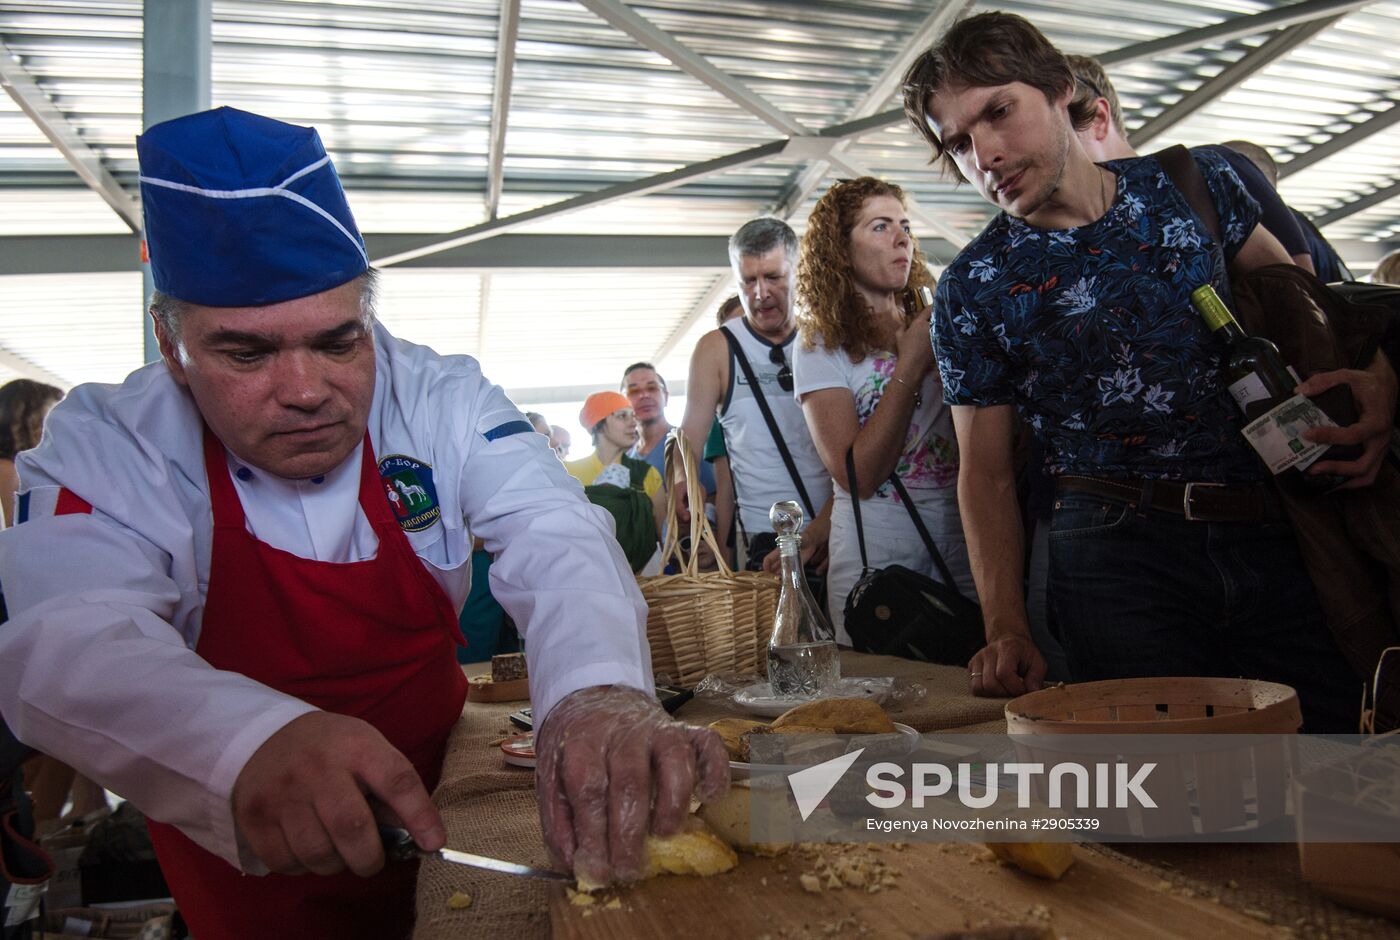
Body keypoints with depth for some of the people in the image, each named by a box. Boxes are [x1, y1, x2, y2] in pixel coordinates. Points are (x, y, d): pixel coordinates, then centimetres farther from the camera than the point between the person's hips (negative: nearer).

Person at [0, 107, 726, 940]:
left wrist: (600, 688, -49)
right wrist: (257, 739, -54)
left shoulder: (443, 400, -16)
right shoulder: (102, 447, -18)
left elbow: (553, 537, -26)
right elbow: (68, 644, -32)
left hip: (440, 796, 3)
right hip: (236, 853, -2)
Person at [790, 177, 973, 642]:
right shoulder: (822, 348, -4)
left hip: (962, 549, 4)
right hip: (875, 564, -4)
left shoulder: (934, 327, 9)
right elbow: (857, 476, -16)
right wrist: (911, 364, -15)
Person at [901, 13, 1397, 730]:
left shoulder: (1193, 180, 7)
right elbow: (985, 473, 2)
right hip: (1118, 555, -3)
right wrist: (1006, 628, -10)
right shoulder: (972, 288, -1)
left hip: (1279, 538, 3)